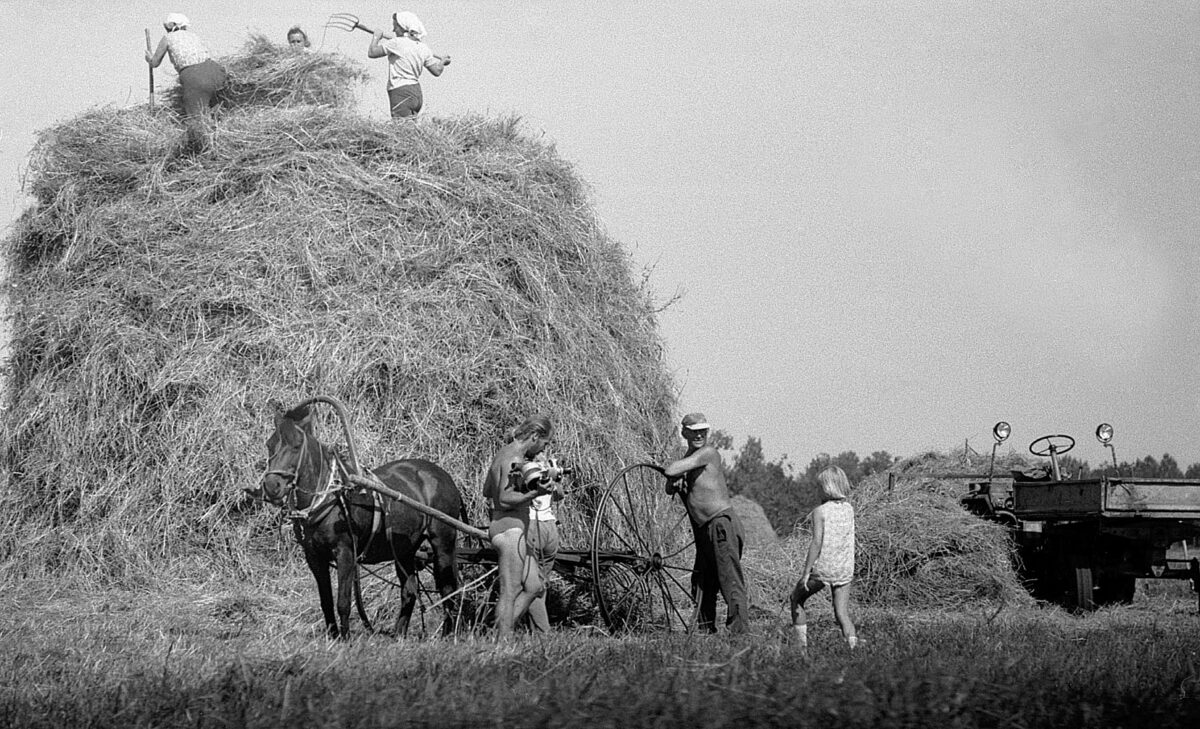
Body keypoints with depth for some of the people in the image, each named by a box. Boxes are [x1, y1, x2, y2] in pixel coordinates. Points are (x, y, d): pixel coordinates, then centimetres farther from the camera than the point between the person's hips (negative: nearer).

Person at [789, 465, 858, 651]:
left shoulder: (820, 512, -11)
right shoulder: (849, 509, 5)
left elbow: (817, 542, -17)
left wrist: (806, 572, -15)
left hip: (822, 567, -4)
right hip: (844, 569, 4)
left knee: (796, 598, 18)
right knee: (842, 613, 6)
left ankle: (802, 644, 16)